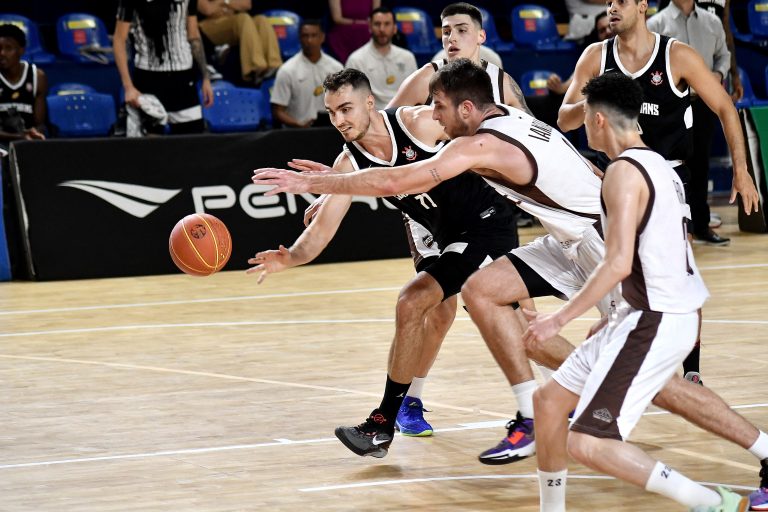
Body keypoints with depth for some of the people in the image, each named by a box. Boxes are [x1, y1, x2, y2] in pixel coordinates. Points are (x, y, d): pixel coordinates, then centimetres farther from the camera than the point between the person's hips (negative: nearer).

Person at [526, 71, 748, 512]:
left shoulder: (624, 171, -15)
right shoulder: (658, 164, 15)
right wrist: (614, 318, 25)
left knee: (588, 443, -13)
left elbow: (619, 263, -23)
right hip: (649, 315, 10)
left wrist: (561, 319, -17)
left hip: (655, 323, -10)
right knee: (550, 400, 16)